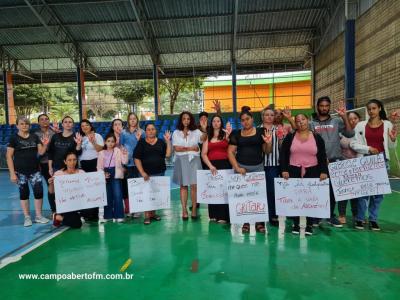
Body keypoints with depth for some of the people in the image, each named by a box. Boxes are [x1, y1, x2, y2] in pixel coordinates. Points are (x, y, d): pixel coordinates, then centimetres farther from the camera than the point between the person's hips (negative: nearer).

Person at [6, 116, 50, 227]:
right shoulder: (14, 138, -3)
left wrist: (45, 145, -15)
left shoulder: (34, 137, 6)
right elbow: (9, 156, -5)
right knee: (24, 193, 6)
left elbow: (41, 152, 5)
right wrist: (12, 173, -10)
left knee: (39, 192, -1)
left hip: (35, 170, 3)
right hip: (20, 171, -3)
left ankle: (38, 216, 14)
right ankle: (27, 217, 18)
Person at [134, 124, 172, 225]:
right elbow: (137, 159, -4)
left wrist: (168, 141, -7)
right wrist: (142, 172, -13)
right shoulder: (141, 143, 1)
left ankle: (153, 213, 24)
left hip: (160, 173, 3)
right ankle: (147, 216, 6)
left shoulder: (161, 142, 8)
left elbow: (168, 155, -1)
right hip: (146, 174, -3)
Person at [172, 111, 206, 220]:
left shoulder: (196, 132, 6)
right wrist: (190, 148, -6)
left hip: (194, 160, 0)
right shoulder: (176, 133, 8)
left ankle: (194, 210, 2)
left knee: (194, 185, -5)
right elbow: (176, 148, -2)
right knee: (183, 186, 2)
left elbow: (203, 138, -16)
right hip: (181, 160, 0)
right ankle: (184, 211, 5)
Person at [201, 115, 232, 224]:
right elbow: (203, 154, 4)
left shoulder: (225, 135, 6)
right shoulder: (207, 136, 12)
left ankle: (223, 216, 3)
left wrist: (229, 135, -27)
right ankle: (214, 215, 16)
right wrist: (210, 166, -11)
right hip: (211, 165, 2)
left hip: (225, 164, -2)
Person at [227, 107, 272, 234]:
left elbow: (267, 152, 6)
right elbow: (230, 152, 0)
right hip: (241, 167, 0)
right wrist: (237, 167, -10)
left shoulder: (260, 132, 3)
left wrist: (268, 143, -15)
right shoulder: (236, 134, 3)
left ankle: (260, 222, 14)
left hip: (258, 167, 0)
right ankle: (245, 222, 15)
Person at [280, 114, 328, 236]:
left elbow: (323, 156, 4)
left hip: (312, 172, 0)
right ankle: (296, 224, 15)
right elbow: (283, 155, 0)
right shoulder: (290, 137, 3)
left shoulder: (317, 137, 5)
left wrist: (324, 171, -5)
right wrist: (284, 170, -9)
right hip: (293, 171, 0)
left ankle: (309, 225, 14)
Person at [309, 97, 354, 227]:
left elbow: (350, 134, -4)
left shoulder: (337, 121, 8)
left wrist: (344, 117, -12)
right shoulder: (311, 124, 4)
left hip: (335, 161, 1)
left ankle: (331, 216, 21)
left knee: (333, 189, 7)